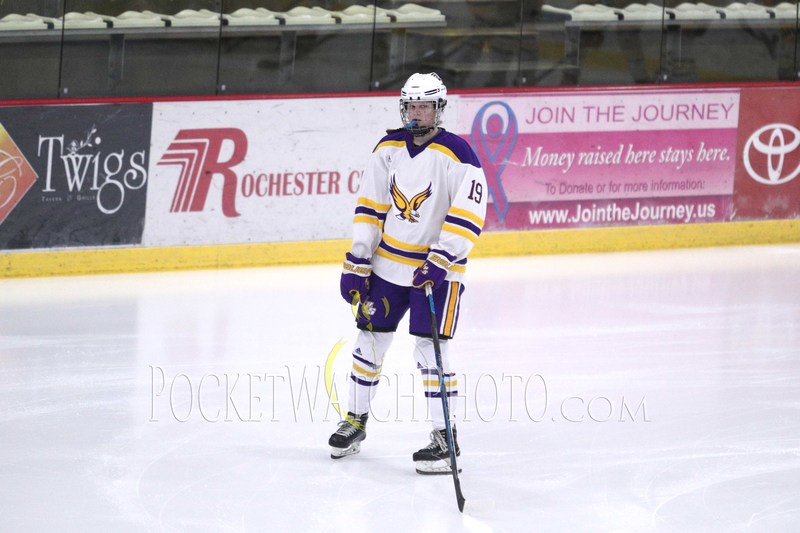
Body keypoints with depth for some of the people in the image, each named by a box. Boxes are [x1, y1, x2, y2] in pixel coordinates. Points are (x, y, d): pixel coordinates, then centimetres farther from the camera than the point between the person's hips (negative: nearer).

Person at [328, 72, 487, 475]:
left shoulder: (457, 155, -15)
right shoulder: (389, 148, 3)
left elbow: (468, 215, -20)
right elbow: (370, 209, 6)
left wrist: (440, 263, -27)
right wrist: (356, 263, 3)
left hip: (437, 267, -6)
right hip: (388, 262, 6)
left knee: (429, 348, -10)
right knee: (371, 339, 12)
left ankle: (446, 437, -3)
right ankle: (356, 420, 30)